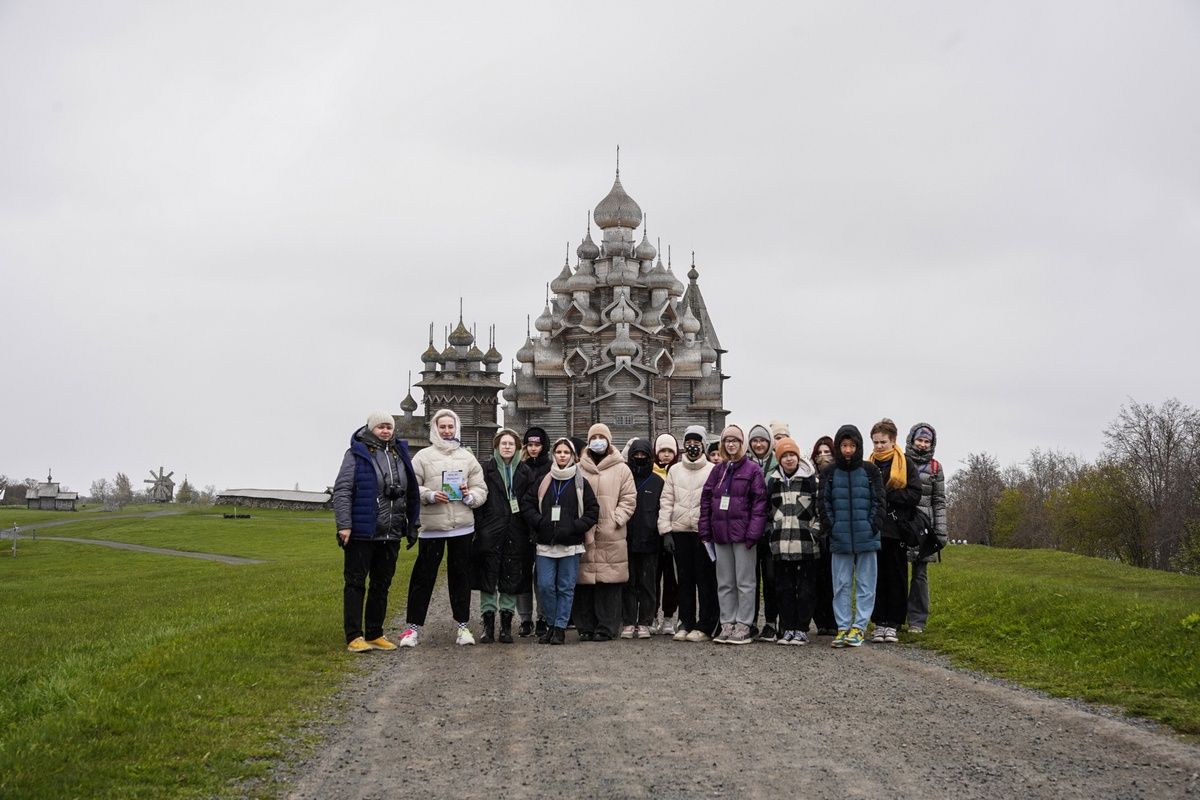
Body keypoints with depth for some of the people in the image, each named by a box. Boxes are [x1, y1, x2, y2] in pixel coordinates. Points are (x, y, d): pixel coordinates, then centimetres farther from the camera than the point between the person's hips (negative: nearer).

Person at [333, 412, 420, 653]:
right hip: (361, 533, -6)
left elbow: (411, 494, 18)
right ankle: (354, 637, 2)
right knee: (355, 584, -1)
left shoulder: (400, 454, 12)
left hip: (391, 535, 6)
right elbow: (341, 490, -10)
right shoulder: (357, 454, -5)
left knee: (382, 585, 11)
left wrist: (413, 525, 14)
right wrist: (344, 525, -17)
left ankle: (375, 634, 19)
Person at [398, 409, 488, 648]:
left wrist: (470, 495, -9)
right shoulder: (423, 456, 4)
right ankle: (414, 626, 6)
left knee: (460, 575, 8)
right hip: (431, 526, -2)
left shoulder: (467, 457, 12)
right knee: (423, 575, 0)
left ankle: (462, 625, 16)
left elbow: (481, 489, 11)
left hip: (462, 526, 3)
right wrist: (429, 495, -17)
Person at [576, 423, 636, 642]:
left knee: (609, 584, -3)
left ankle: (606, 628, 2)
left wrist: (616, 519, -7)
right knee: (584, 583, 0)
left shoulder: (621, 470, 9)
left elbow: (629, 499, 5)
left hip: (611, 536, -1)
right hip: (583, 535, 1)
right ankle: (585, 627, 8)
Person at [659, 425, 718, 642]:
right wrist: (666, 531, 1)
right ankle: (686, 623, 15)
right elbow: (666, 502, 10)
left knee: (706, 581, -1)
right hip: (680, 532, 3)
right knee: (685, 580, 8)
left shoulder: (713, 471, 2)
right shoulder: (674, 471, 12)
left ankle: (705, 626, 4)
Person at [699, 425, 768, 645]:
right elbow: (706, 500, 12)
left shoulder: (752, 470, -3)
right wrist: (704, 530, 4)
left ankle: (743, 626, 3)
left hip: (742, 533, -5)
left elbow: (760, 502, -8)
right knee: (724, 583, 9)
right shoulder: (718, 470, 13)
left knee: (744, 582, 0)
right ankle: (727, 624, 14)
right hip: (720, 533, 5)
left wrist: (753, 532, -16)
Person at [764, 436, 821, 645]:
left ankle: (802, 629, 5)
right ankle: (787, 628, 11)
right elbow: (767, 508, 19)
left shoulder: (810, 478, 1)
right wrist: (769, 532, 11)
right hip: (781, 543, 3)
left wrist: (816, 530, -7)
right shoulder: (772, 480, 12)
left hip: (806, 543, -3)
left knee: (805, 587, -1)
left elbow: (819, 506, 0)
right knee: (784, 587, 5)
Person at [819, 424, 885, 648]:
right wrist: (831, 527, -5)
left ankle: (859, 626, 6)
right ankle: (843, 626, 9)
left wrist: (872, 526, -7)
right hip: (840, 538, 1)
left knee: (865, 584, 2)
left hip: (866, 537, -1)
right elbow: (824, 502, 5)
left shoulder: (869, 470, 3)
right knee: (841, 584, 4)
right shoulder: (830, 472, 5)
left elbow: (878, 501, 3)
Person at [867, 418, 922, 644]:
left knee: (896, 577, 2)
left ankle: (893, 624, 8)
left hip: (896, 529, -2)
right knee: (876, 577, 3)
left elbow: (914, 494, -5)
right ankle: (879, 622, 9)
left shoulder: (905, 464, 3)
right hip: (873, 529, 2)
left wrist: (886, 494, -12)